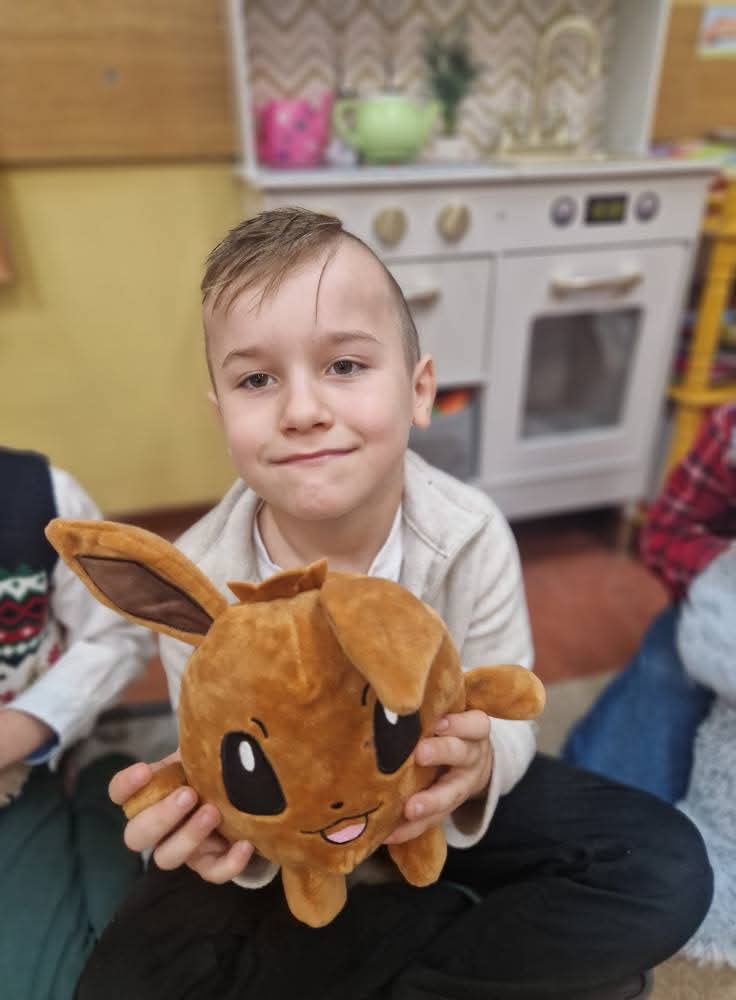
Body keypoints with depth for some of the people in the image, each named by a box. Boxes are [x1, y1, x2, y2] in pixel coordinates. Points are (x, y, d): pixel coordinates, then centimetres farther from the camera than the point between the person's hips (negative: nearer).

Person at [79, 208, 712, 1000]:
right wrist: (222, 826, -35)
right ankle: (491, 936, -6)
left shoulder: (473, 538, -23)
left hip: (439, 807, 0)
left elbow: (508, 723, -14)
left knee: (668, 871, -15)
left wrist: (480, 762, -38)